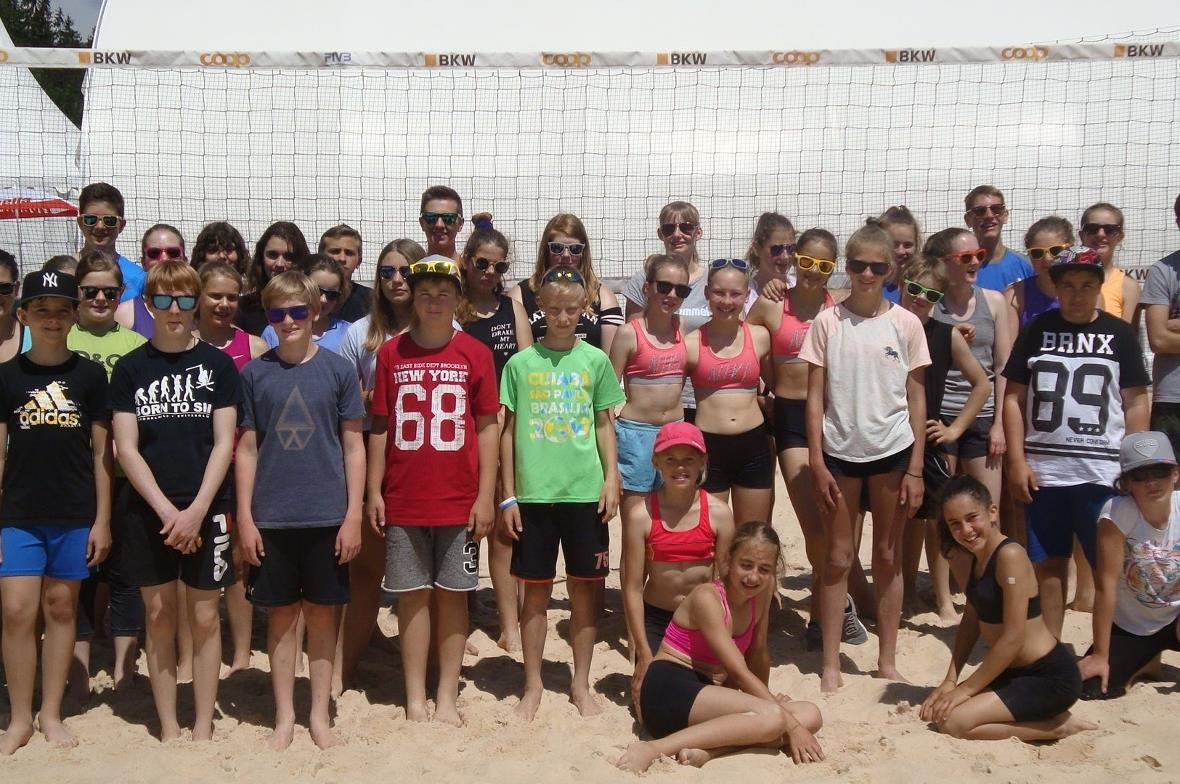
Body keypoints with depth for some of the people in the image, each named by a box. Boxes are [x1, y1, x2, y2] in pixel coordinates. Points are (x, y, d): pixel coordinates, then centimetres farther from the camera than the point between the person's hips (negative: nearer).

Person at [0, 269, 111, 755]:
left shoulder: (89, 375, 2)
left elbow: (101, 452, 3)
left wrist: (102, 520, 0)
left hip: (75, 516, 0)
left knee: (61, 609, 8)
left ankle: (51, 714, 19)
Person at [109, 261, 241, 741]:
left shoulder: (217, 364, 1)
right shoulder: (131, 368, 3)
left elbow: (223, 444, -2)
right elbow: (126, 448, -1)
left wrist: (197, 510, -12)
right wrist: (167, 509, -11)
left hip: (206, 509, -1)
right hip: (147, 511, 1)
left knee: (204, 616, 5)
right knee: (159, 617, 8)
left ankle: (203, 727, 17)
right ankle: (168, 728, 19)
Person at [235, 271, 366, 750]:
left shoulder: (338, 369, 0)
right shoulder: (254, 373, 2)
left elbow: (353, 447, 1)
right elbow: (246, 449, 5)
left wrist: (354, 515, -4)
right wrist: (244, 518, 0)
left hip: (327, 517, -1)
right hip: (271, 518, 1)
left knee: (322, 613, 8)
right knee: (280, 614, 9)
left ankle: (319, 715, 20)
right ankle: (284, 717, 21)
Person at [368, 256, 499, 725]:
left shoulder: (475, 354, 0)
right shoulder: (391, 353, 3)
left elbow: (488, 427, 1)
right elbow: (379, 426, 6)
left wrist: (486, 495, -3)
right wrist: (374, 491, 1)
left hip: (459, 500, -1)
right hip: (402, 500, 1)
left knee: (452, 594, 7)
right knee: (412, 595, 6)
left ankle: (447, 698, 17)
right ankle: (415, 699, 16)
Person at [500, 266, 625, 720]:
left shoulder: (595, 361, 4)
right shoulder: (521, 363, 2)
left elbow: (604, 425, 9)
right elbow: (508, 431, 4)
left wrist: (611, 478, -2)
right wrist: (508, 496, 1)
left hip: (585, 492, 1)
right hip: (534, 494, -1)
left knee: (585, 588, 7)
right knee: (536, 590, 7)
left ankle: (581, 684, 21)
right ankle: (533, 685, 20)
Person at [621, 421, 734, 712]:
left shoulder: (719, 513, -10)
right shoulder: (641, 516, -14)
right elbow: (632, 588, -10)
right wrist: (645, 653, -9)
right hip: (656, 618, -1)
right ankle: (642, 674, 31)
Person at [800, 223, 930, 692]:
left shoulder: (905, 324, 1)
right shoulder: (827, 322, 0)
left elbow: (916, 399, 2)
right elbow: (815, 397, 0)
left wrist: (915, 468, -2)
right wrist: (816, 462, -6)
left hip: (891, 451, 1)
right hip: (840, 452, 0)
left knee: (888, 558, 10)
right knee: (838, 558, 5)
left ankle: (887, 661, 21)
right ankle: (830, 664, 12)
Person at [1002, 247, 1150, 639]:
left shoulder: (1119, 334, 4)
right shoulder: (1037, 330, 5)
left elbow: (1136, 403, 5)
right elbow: (1014, 397, 5)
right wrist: (1017, 461, -2)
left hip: (1103, 473, -1)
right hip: (1043, 472, 1)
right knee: (1048, 565, 9)